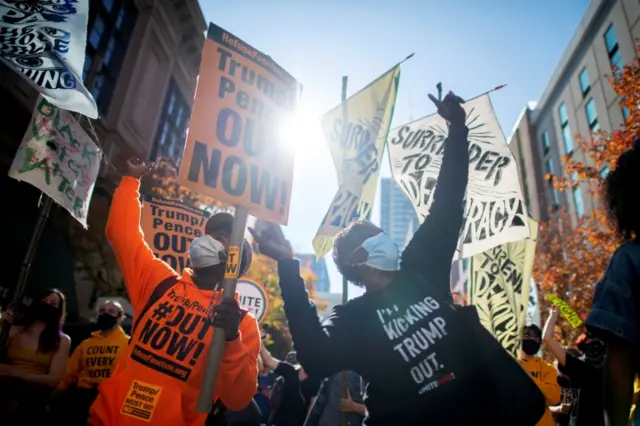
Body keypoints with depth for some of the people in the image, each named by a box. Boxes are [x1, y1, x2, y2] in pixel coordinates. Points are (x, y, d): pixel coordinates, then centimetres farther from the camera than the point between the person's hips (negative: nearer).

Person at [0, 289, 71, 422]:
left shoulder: (62, 340, 7)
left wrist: (14, 373, -10)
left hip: (33, 394, -2)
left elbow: (55, 380, -2)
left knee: (13, 404, -26)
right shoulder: (15, 330, 14)